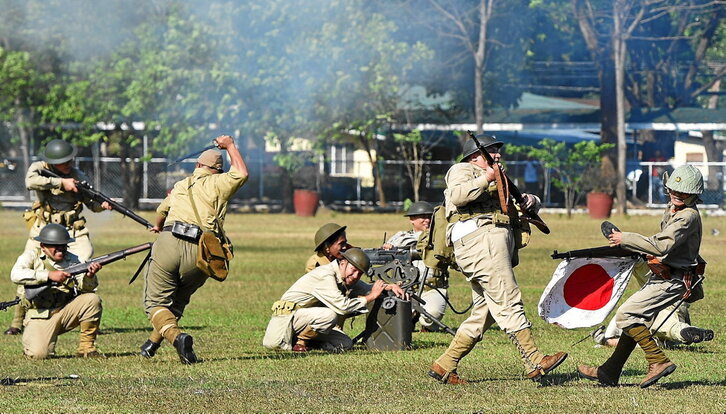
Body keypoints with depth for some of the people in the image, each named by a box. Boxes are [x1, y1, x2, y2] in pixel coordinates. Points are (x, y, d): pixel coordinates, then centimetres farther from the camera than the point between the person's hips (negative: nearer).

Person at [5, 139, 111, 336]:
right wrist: (61, 183, -27)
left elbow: (91, 203, 8)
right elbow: (31, 181, -27)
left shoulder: (78, 176, 3)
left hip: (73, 231, 1)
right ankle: (17, 323, 15)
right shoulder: (39, 168, -4)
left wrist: (103, 205, -15)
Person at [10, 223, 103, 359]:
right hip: (41, 315, -4)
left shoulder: (72, 259, 7)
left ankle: (86, 347, -6)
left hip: (66, 311, 4)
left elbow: (85, 287, -3)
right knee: (38, 354, -26)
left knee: (92, 299, -21)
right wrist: (50, 275, -28)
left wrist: (89, 276, -28)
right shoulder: (32, 255, -3)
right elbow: (16, 275, -22)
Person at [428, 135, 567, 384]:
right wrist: (486, 178, -14)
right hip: (480, 239, -10)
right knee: (508, 303, -15)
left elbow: (522, 205, 32)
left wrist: (530, 201, 10)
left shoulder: (498, 182, 35)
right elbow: (458, 196, -13)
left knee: (484, 312, 6)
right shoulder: (462, 170, 8)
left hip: (496, 246, 10)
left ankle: (444, 366, 8)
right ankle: (535, 363, -21)